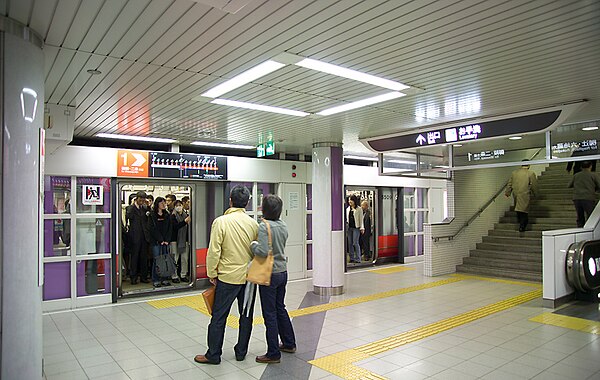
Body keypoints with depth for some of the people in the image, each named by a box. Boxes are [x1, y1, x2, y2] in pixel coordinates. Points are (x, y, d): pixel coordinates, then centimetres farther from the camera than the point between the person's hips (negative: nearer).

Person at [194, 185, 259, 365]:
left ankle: (213, 355, 17)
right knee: (246, 316, 14)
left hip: (227, 277, -3)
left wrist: (212, 274, -2)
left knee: (219, 316, 8)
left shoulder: (221, 221, -13)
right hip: (249, 276, 4)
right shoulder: (253, 223, -2)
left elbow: (214, 251, -13)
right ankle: (241, 352, 25)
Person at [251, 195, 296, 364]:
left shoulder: (264, 226, -19)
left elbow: (263, 251, -27)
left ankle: (273, 354, 13)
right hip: (282, 272, 8)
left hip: (270, 274, -8)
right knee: (280, 308, 22)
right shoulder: (283, 225, 4)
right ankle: (289, 344, 34)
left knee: (270, 314, 3)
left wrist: (253, 245, -10)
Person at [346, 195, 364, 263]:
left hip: (356, 227, -5)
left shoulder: (359, 209, 0)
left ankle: (358, 259, -2)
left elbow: (361, 219, 0)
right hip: (349, 227, 5)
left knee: (355, 243, -8)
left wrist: (362, 228, -5)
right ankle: (352, 258, 13)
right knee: (350, 243, 6)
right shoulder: (347, 209, 13)